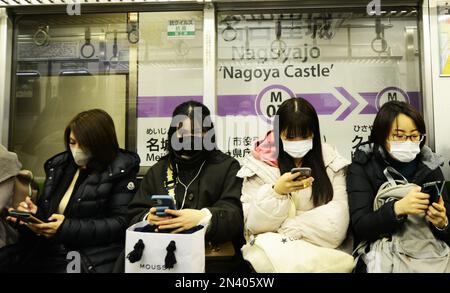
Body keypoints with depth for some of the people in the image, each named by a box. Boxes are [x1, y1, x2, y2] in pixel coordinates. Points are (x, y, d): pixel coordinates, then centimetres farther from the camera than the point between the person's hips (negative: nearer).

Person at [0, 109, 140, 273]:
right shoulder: (59, 165, 13)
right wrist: (35, 212, 0)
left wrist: (67, 228, -16)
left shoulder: (120, 170, -6)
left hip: (92, 257, -6)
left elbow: (121, 222, -11)